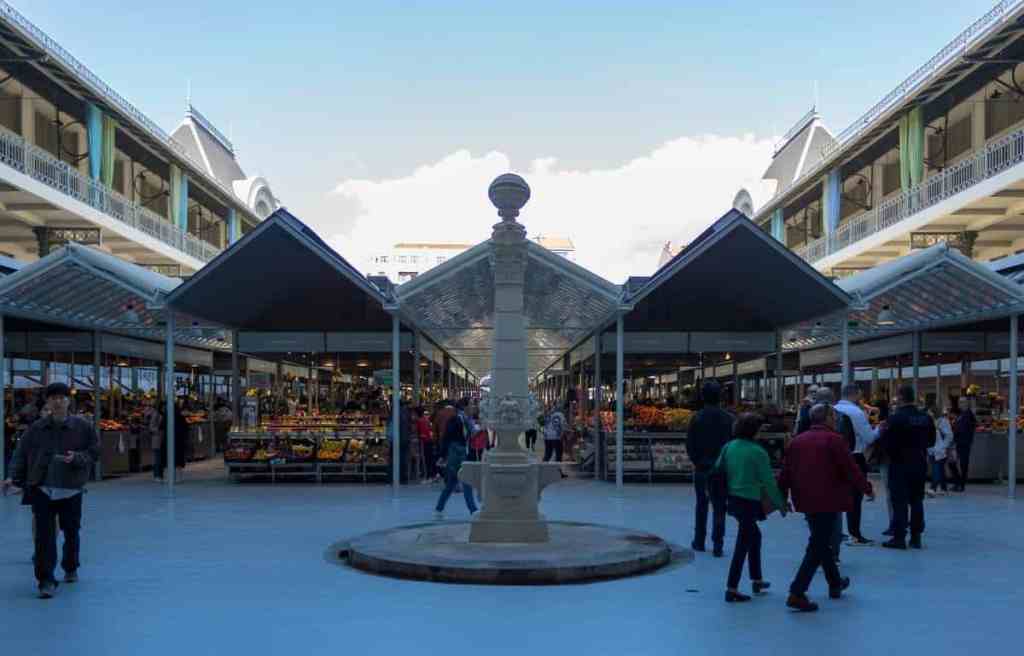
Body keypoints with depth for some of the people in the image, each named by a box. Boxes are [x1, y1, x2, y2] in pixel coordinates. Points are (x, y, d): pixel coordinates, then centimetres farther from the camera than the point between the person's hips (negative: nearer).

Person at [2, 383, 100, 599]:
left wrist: (76, 458, -16)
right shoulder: (36, 428, 4)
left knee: (71, 532, 13)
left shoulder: (83, 427, 0)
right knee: (44, 535, -6)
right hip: (42, 489, 0)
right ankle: (46, 581, -2)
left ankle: (70, 569, 37)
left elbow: (94, 453, 2)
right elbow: (21, 455, 5)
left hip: (71, 490, 0)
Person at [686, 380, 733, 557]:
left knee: (701, 506, 15)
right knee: (719, 507, 5)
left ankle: (699, 541, 22)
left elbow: (689, 445, -6)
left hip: (702, 468, 0)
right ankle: (717, 545, 3)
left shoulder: (697, 418, -7)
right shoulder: (728, 419, -6)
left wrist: (697, 461, 7)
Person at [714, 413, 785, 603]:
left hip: (733, 500, 7)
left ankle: (757, 580, 32)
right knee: (743, 544, 0)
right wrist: (780, 503, 1)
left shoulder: (728, 447, 2)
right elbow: (768, 481, -10)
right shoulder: (758, 452, -15)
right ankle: (732, 589, 2)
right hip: (750, 502, -7)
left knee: (754, 535, 24)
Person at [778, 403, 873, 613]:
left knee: (821, 542, 23)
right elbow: (851, 469, -10)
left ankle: (835, 583, 38)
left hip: (806, 502, 7)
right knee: (818, 547, -4)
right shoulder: (834, 440, -9)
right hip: (828, 502, -7)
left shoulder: (797, 441, 9)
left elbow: (785, 472, 9)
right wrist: (866, 489, 4)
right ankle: (797, 593, -11)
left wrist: (782, 497, 14)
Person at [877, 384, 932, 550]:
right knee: (917, 500, 12)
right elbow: (931, 439, 10)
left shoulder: (896, 418, -16)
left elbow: (886, 441, -16)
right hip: (920, 464, 5)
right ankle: (916, 537, 15)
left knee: (899, 501, -1)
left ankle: (899, 537, -1)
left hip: (900, 464, -5)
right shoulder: (926, 417, 2)